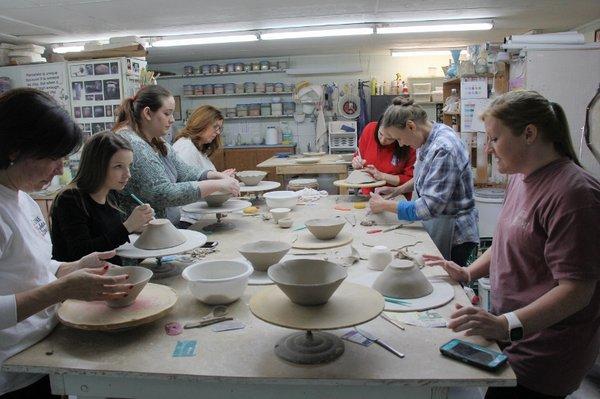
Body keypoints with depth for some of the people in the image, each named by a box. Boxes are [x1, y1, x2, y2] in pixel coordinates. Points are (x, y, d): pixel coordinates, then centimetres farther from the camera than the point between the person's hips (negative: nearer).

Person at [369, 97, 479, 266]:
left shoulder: (444, 149, -26)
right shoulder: (428, 139, 2)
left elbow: (429, 207, -27)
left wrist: (385, 205, -19)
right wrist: (397, 190, 6)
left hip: (454, 237, -8)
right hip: (436, 227, 8)